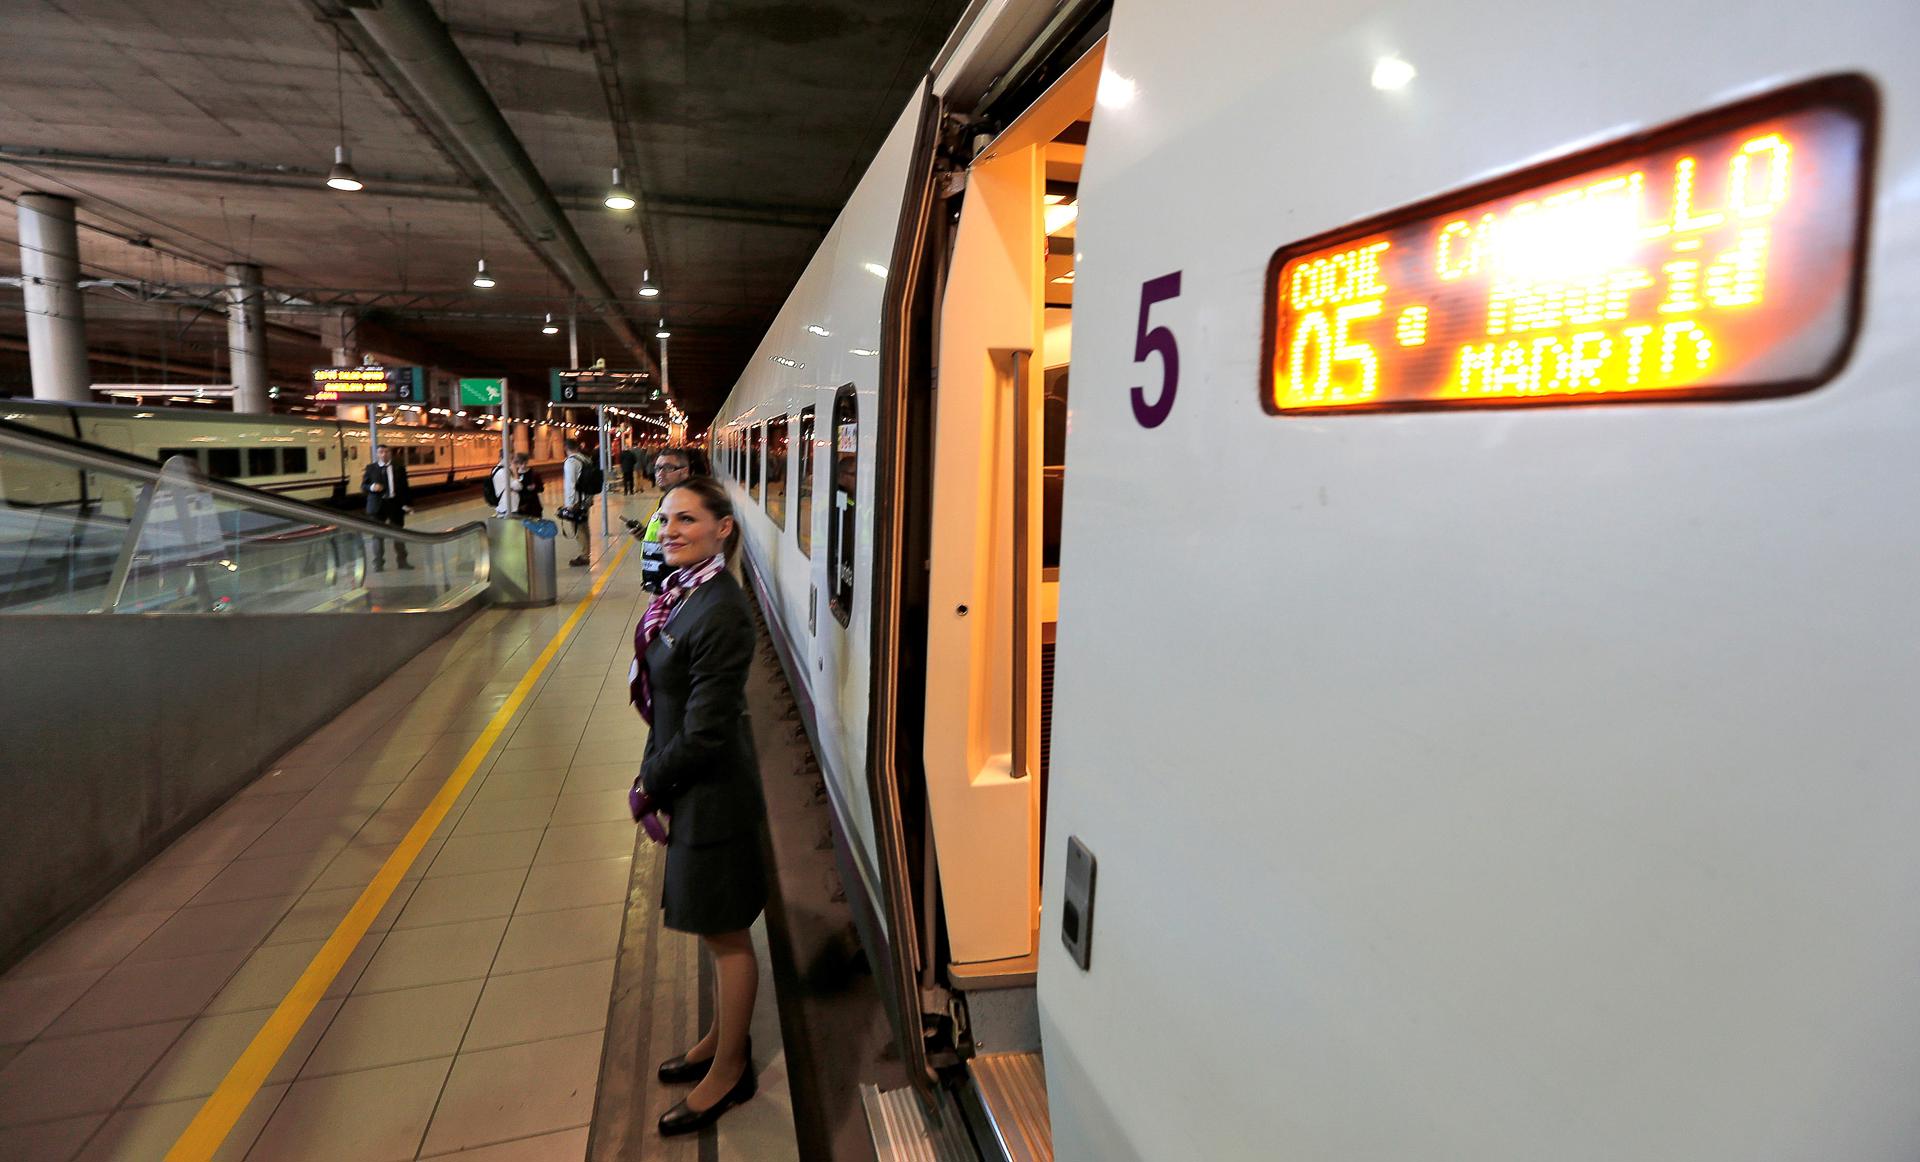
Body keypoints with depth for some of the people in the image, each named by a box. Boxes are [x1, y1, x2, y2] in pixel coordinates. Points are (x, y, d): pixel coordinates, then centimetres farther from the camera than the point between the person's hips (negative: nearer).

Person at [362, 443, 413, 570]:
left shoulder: (399, 467, 4)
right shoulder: (371, 468, 2)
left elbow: (405, 486, 5)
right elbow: (363, 486, 4)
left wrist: (408, 503, -1)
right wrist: (372, 487, -19)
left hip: (395, 503, 1)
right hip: (378, 505, -1)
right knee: (378, 534, 1)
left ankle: (402, 561, 20)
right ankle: (378, 563, 7)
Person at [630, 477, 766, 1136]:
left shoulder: (720, 613, -26)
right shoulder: (681, 591, 2)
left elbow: (703, 731, -24)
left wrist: (650, 784, -9)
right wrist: (653, 776, 7)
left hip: (713, 795, -9)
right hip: (688, 786, 9)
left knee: (725, 934, 11)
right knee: (716, 930, 25)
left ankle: (730, 1070, 33)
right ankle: (721, 1038, 46)